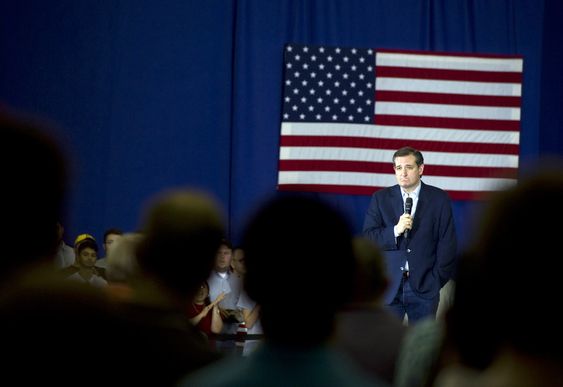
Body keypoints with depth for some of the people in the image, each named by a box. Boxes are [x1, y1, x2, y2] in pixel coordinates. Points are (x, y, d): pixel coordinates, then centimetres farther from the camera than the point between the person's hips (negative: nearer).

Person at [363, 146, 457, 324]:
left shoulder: (439, 199, 3)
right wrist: (395, 230, -17)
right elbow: (368, 237, -1)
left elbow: (447, 243, 3)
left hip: (424, 286, -1)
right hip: (389, 286, 1)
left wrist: (437, 279, -1)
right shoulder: (380, 198, 6)